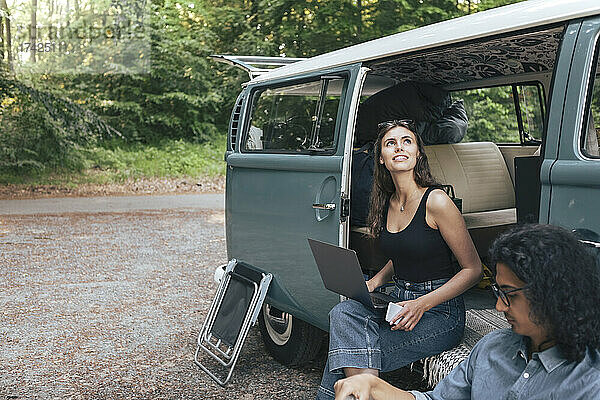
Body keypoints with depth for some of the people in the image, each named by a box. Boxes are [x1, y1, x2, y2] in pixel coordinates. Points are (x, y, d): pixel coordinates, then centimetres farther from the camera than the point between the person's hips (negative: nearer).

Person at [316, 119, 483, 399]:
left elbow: (473, 269, -10)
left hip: (440, 313, -6)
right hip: (398, 301, 6)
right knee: (343, 312, -23)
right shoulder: (386, 203, 7)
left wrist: (422, 304, -19)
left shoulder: (435, 202, -14)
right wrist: (371, 283, 4)